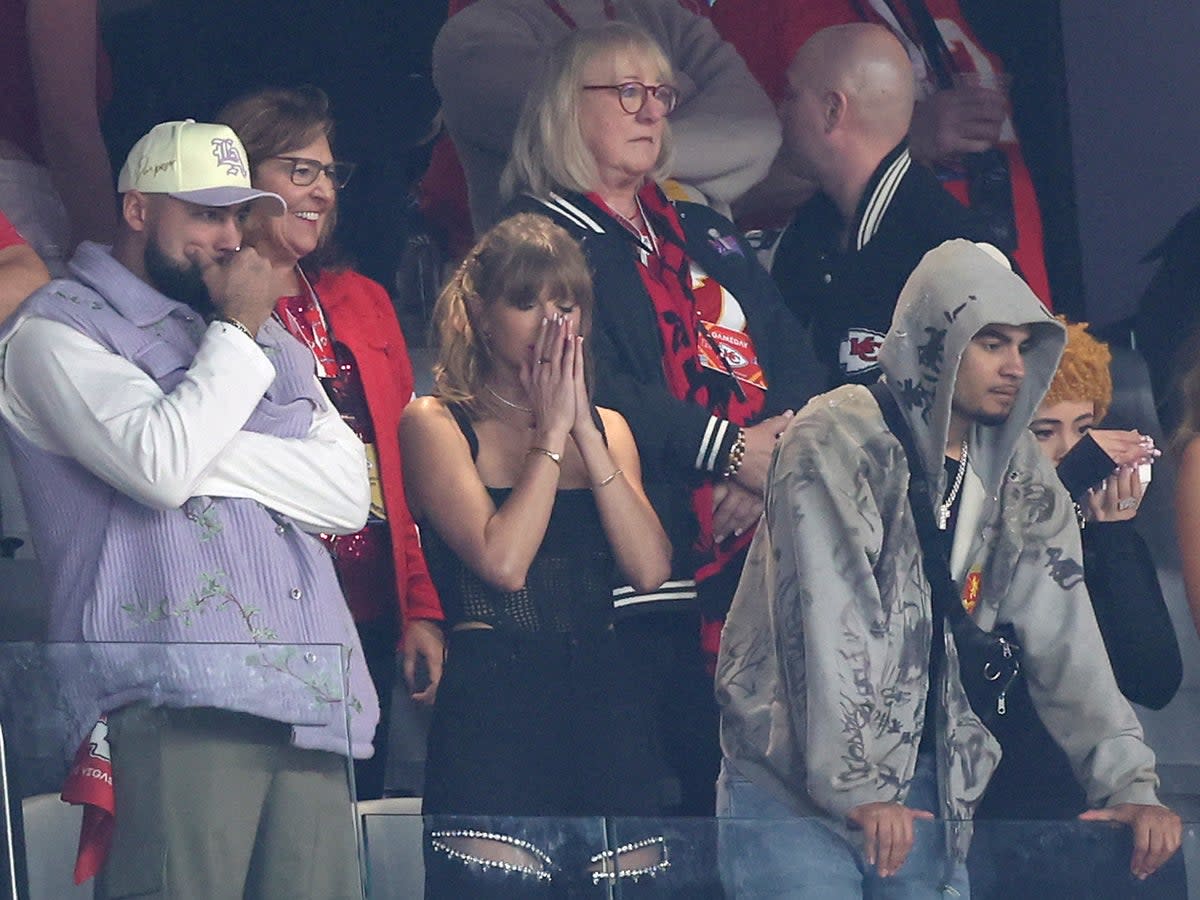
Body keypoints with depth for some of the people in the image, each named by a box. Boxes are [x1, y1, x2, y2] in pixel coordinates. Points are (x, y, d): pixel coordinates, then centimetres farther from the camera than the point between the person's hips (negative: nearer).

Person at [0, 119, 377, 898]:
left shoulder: (267, 337, 27)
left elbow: (349, 494, 12)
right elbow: (159, 465, -12)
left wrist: (211, 453, -1)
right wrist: (236, 334, 1)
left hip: (305, 691, 6)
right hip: (173, 700, -6)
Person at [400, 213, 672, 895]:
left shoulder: (606, 427, 16)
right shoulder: (437, 422, 2)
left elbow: (650, 569, 1)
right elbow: (503, 562, -12)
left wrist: (586, 431, -3)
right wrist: (550, 430, -6)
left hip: (604, 692, 5)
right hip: (492, 692, -5)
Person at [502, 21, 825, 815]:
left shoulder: (706, 236, 24)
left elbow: (795, 360, 13)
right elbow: (598, 389, -11)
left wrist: (781, 449, -8)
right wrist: (732, 449, -14)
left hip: (760, 539, 6)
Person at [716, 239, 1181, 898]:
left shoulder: (1016, 473, 9)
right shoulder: (836, 442, -11)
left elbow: (1062, 635, 4)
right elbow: (830, 626, -18)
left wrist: (1126, 780, -6)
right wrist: (855, 788, -24)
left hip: (926, 785, 6)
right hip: (795, 786, -6)